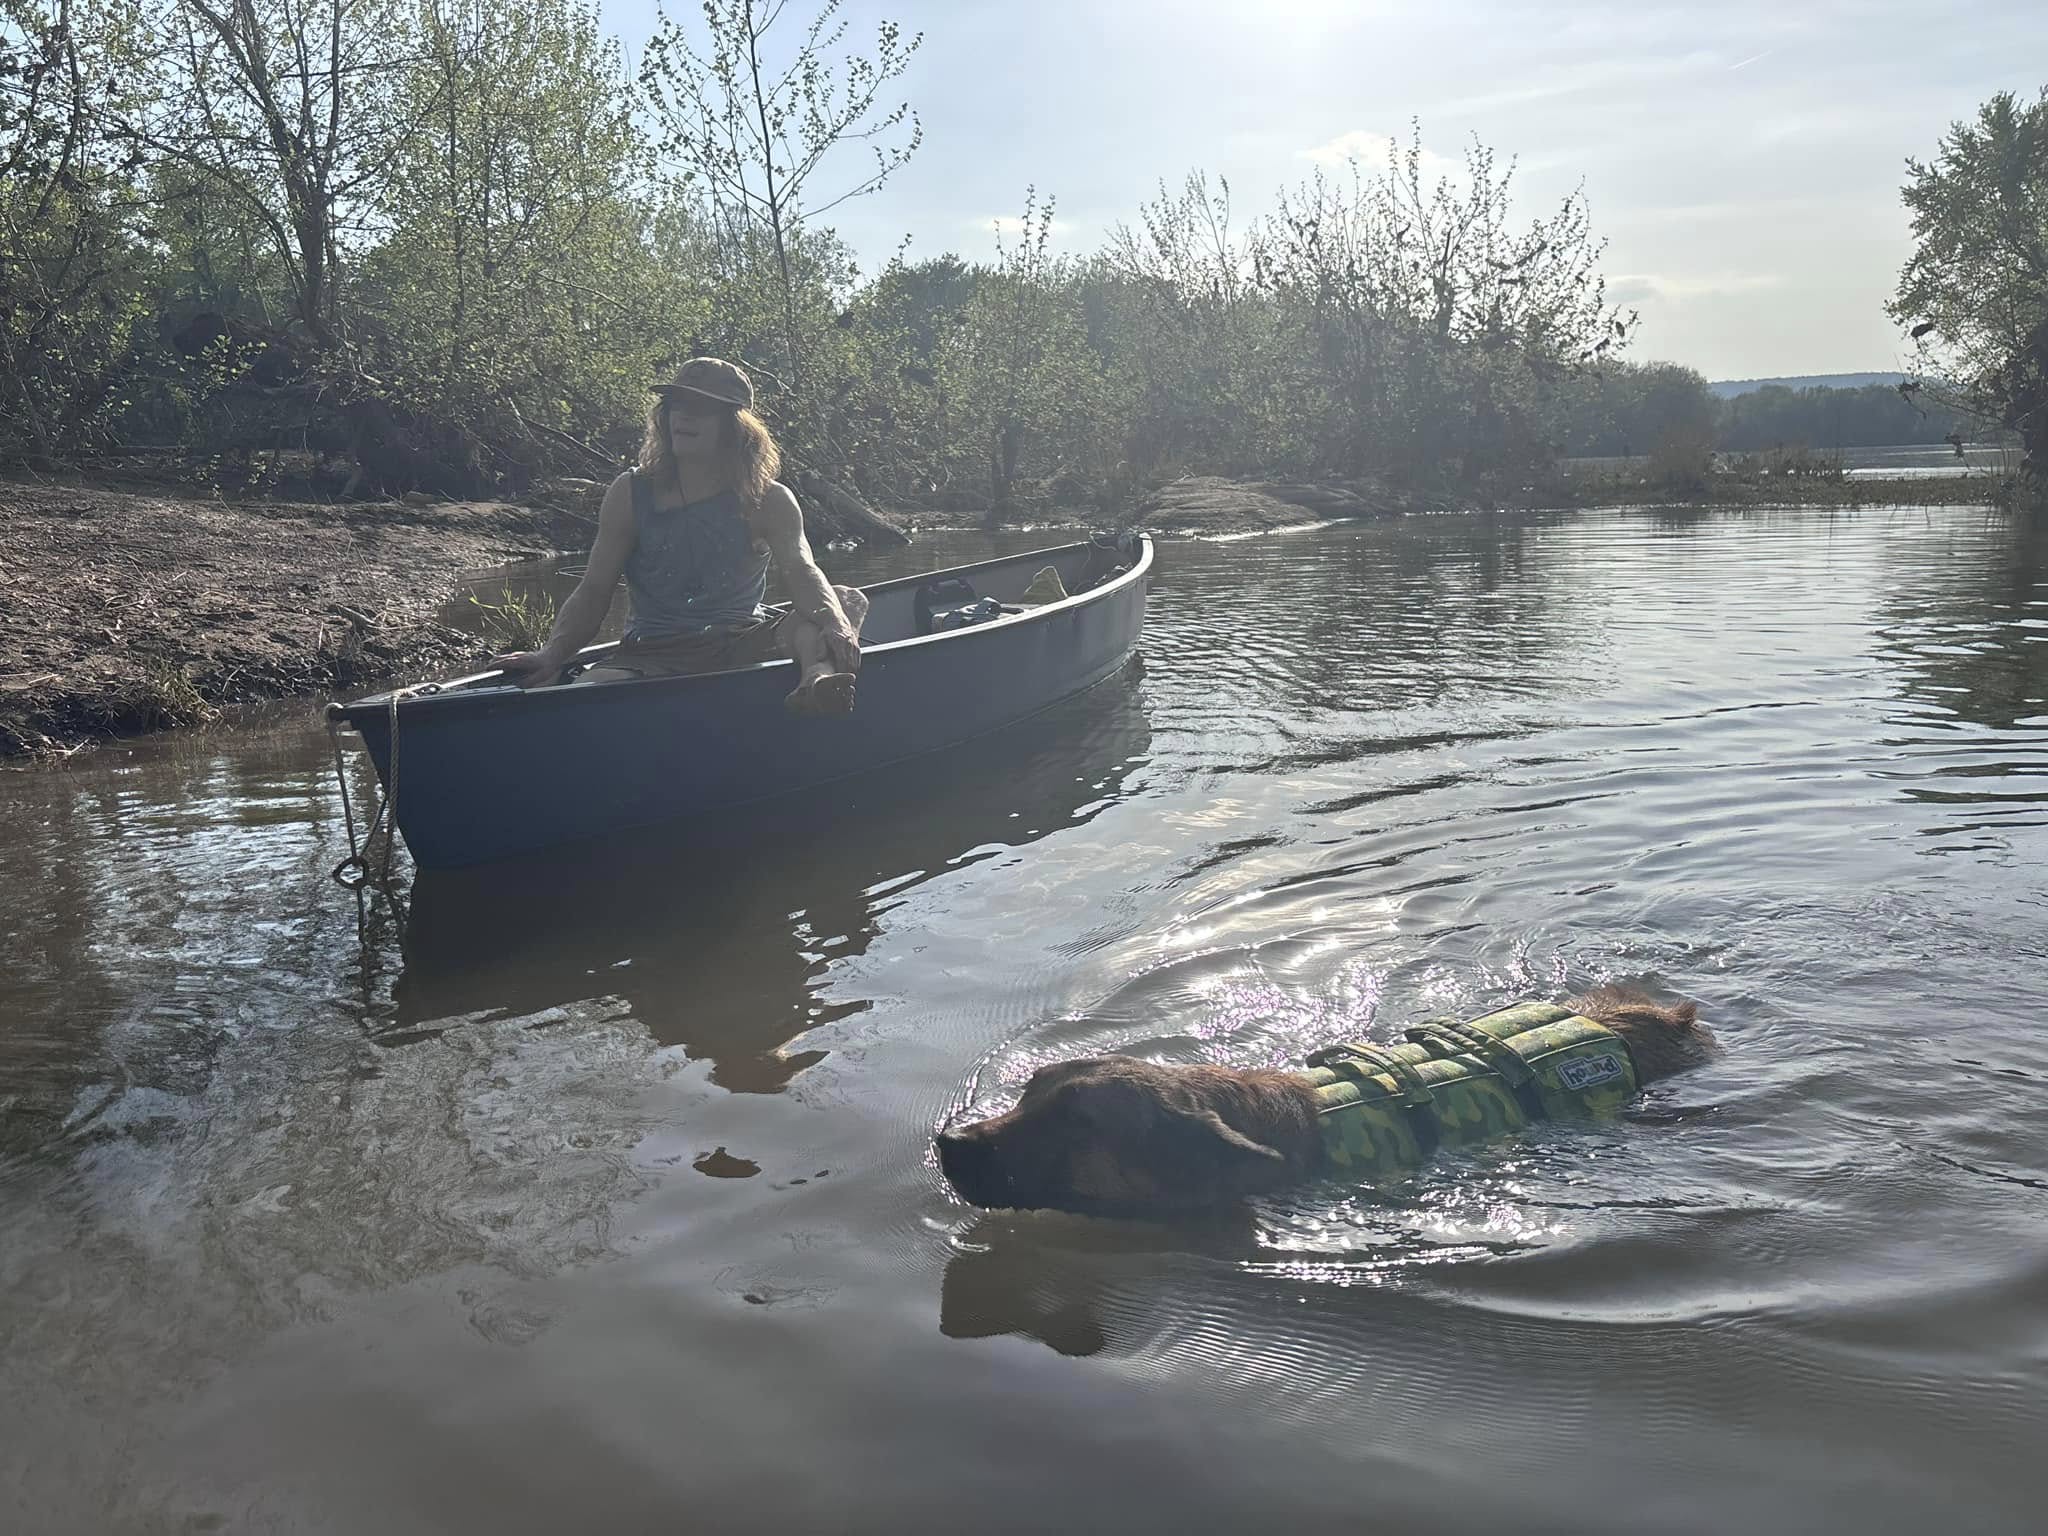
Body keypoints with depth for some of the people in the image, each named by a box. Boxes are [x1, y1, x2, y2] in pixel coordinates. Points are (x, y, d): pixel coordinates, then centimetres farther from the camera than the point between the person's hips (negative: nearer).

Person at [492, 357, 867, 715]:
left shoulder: (769, 501, 4)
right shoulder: (630, 495, 5)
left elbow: (802, 573, -13)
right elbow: (593, 593, 3)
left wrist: (833, 621, -36)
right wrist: (551, 656, -15)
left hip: (743, 647, 1)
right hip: (651, 656, 0)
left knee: (848, 600, -26)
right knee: (584, 700, -37)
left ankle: (818, 674, -55)